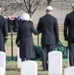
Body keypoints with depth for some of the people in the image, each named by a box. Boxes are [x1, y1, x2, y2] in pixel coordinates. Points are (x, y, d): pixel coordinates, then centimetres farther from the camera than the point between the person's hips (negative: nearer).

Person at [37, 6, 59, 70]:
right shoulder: (54, 19, -5)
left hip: (44, 39, 2)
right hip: (52, 39, -2)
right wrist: (57, 39, 5)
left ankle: (45, 67, 5)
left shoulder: (41, 19, 1)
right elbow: (56, 30, -3)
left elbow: (38, 29, 6)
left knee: (44, 53, 5)